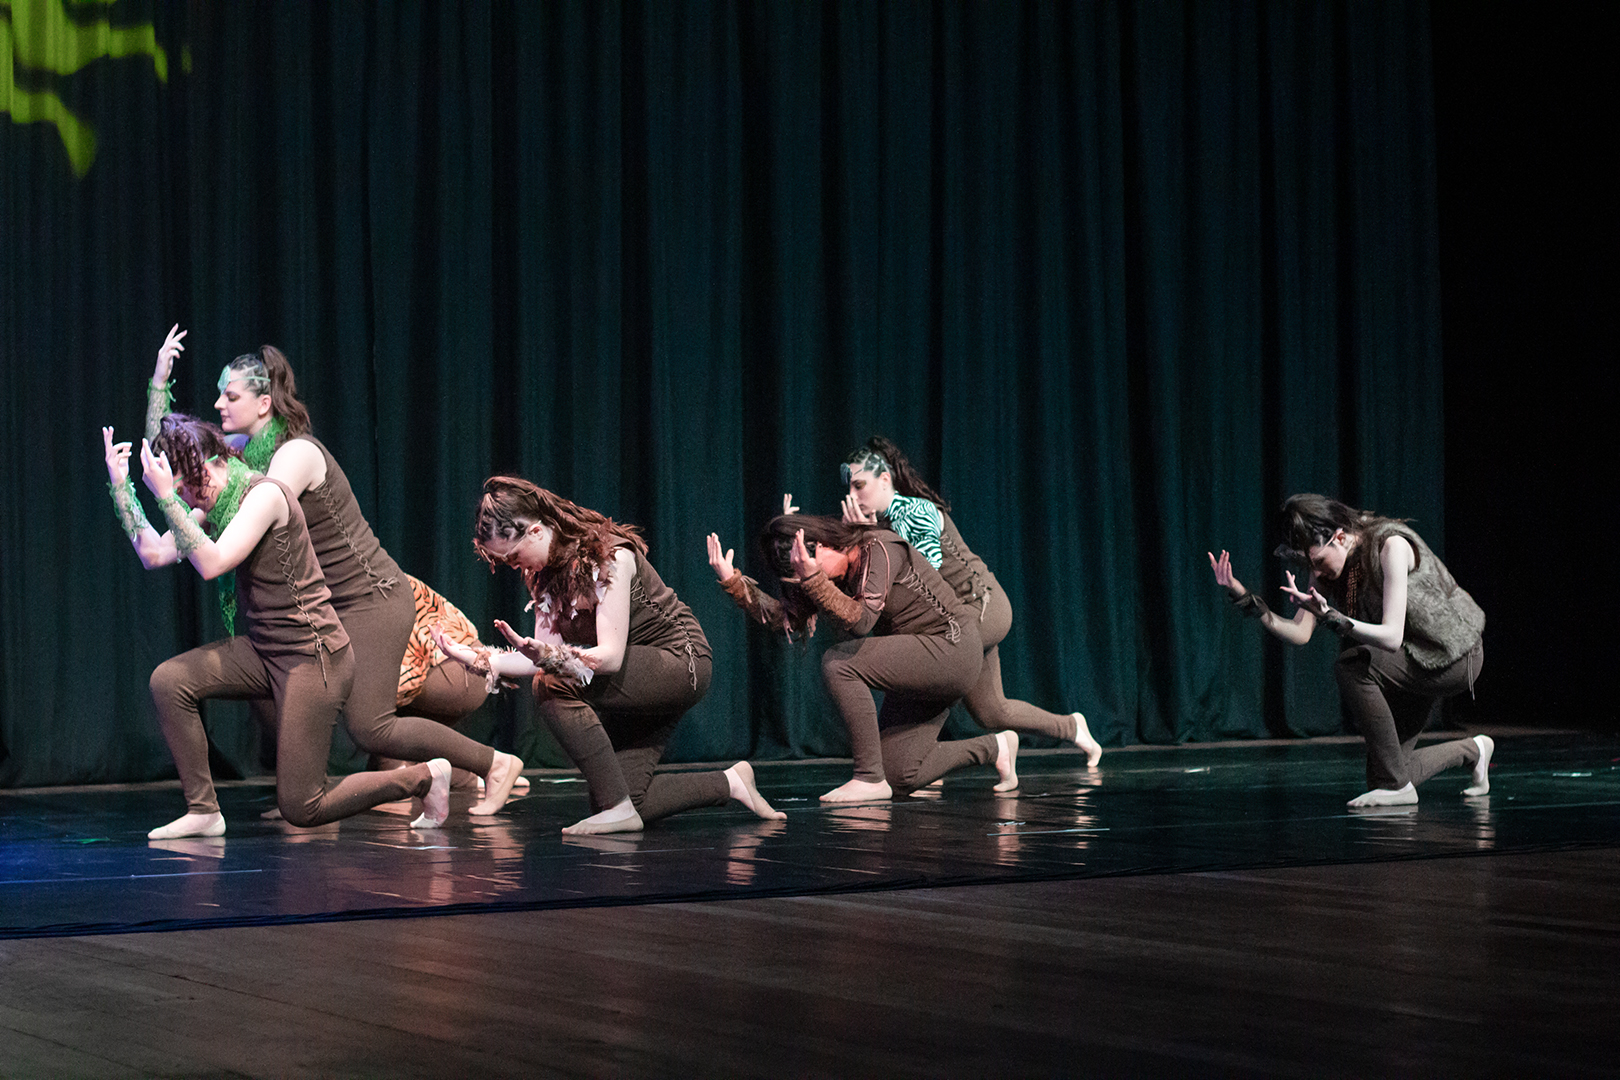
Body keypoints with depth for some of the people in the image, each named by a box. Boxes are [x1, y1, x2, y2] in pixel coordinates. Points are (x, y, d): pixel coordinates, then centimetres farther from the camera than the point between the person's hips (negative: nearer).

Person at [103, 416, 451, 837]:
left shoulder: (264, 494, -19)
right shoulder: (214, 502, 7)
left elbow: (211, 563, -31)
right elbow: (154, 554, 4)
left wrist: (166, 496, -31)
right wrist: (120, 487, 0)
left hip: (313, 657, -9)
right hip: (263, 650, 9)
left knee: (300, 809, -7)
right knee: (167, 680, -11)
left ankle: (425, 777, 11)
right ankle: (203, 810, 1)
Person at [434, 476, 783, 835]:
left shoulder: (607, 557, -22)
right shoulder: (544, 571, 3)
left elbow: (610, 656, -28)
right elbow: (547, 655, -3)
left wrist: (550, 657, -44)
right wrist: (481, 660, -16)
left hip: (682, 665, -9)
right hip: (639, 688, 9)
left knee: (555, 686, -27)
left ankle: (619, 810, -24)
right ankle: (729, 783, 17)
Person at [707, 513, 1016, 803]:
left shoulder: (878, 549, -21)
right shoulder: (834, 573, 4)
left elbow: (861, 620, -33)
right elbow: (785, 617, -1)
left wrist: (812, 577, -40)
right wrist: (733, 581, -10)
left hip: (953, 651, -10)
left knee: (838, 663, -24)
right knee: (900, 778, 6)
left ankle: (870, 778, -18)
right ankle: (993, 748, 27)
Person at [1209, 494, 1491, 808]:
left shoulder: (1392, 546, -29)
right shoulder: (1326, 559, -7)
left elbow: (1392, 637, -35)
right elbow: (1300, 633, -9)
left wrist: (1330, 616, -46)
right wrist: (1245, 599, -21)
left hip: (1456, 656, -8)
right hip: (1411, 662, 8)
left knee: (1351, 666, -31)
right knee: (1384, 779, 1)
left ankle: (1395, 786, -21)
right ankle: (1471, 751, 27)